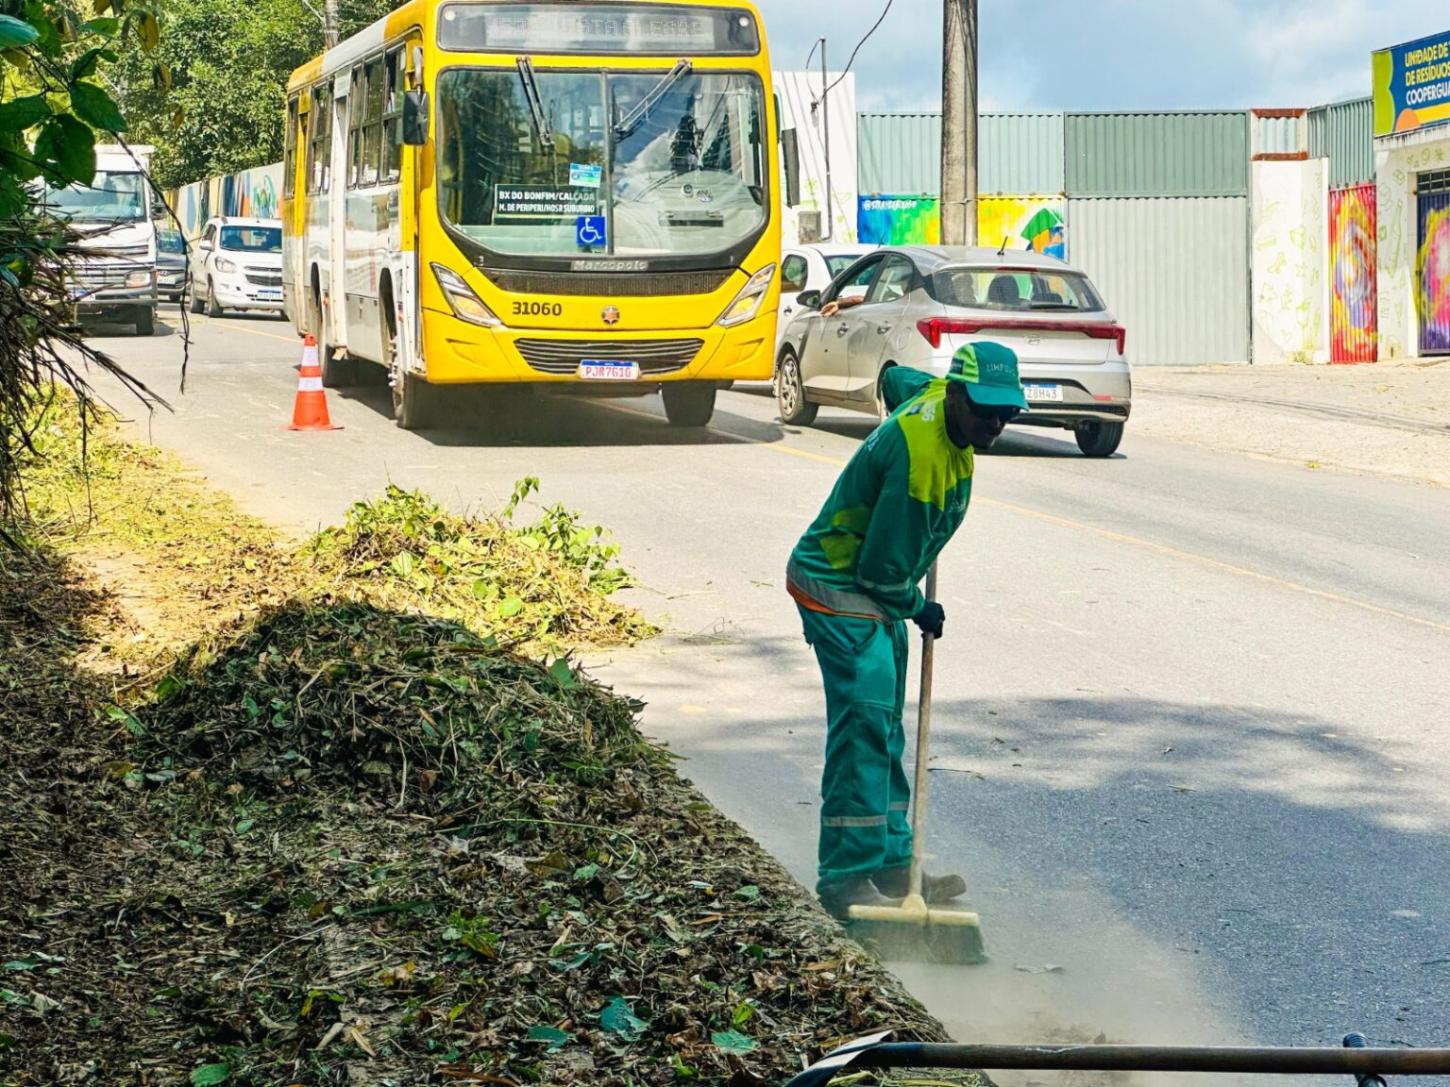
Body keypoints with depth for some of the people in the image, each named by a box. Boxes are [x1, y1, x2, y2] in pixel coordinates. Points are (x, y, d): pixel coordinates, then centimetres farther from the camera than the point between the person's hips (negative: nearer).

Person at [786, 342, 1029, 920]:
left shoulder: (939, 394, -2)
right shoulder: (917, 456, -30)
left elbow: (894, 377, 25)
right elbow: (884, 565, -24)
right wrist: (919, 609, -5)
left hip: (875, 591, 10)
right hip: (839, 589, -10)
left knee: (885, 726, 13)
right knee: (866, 722, -15)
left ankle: (891, 863, 20)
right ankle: (846, 878, -14)